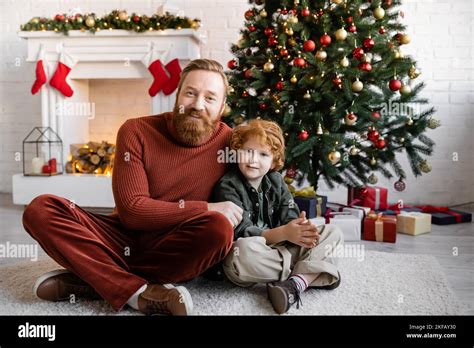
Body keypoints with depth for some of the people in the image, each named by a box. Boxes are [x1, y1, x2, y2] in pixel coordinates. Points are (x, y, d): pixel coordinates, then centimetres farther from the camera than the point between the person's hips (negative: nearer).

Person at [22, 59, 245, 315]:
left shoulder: (230, 142, -5)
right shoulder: (136, 131, -5)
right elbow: (131, 210, -13)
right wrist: (205, 208, -18)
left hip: (177, 252, 0)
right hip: (125, 240, 1)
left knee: (219, 228, -34)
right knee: (41, 209, -18)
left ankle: (92, 279, -22)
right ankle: (138, 292, -30)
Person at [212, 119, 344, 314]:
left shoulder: (276, 181, 7)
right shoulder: (227, 186, -11)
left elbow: (290, 218, -2)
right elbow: (242, 233, -21)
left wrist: (302, 228, -27)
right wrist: (283, 233, -33)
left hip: (279, 248, 6)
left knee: (332, 232, -5)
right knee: (244, 249, -41)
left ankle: (297, 283, -30)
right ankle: (311, 270, -21)